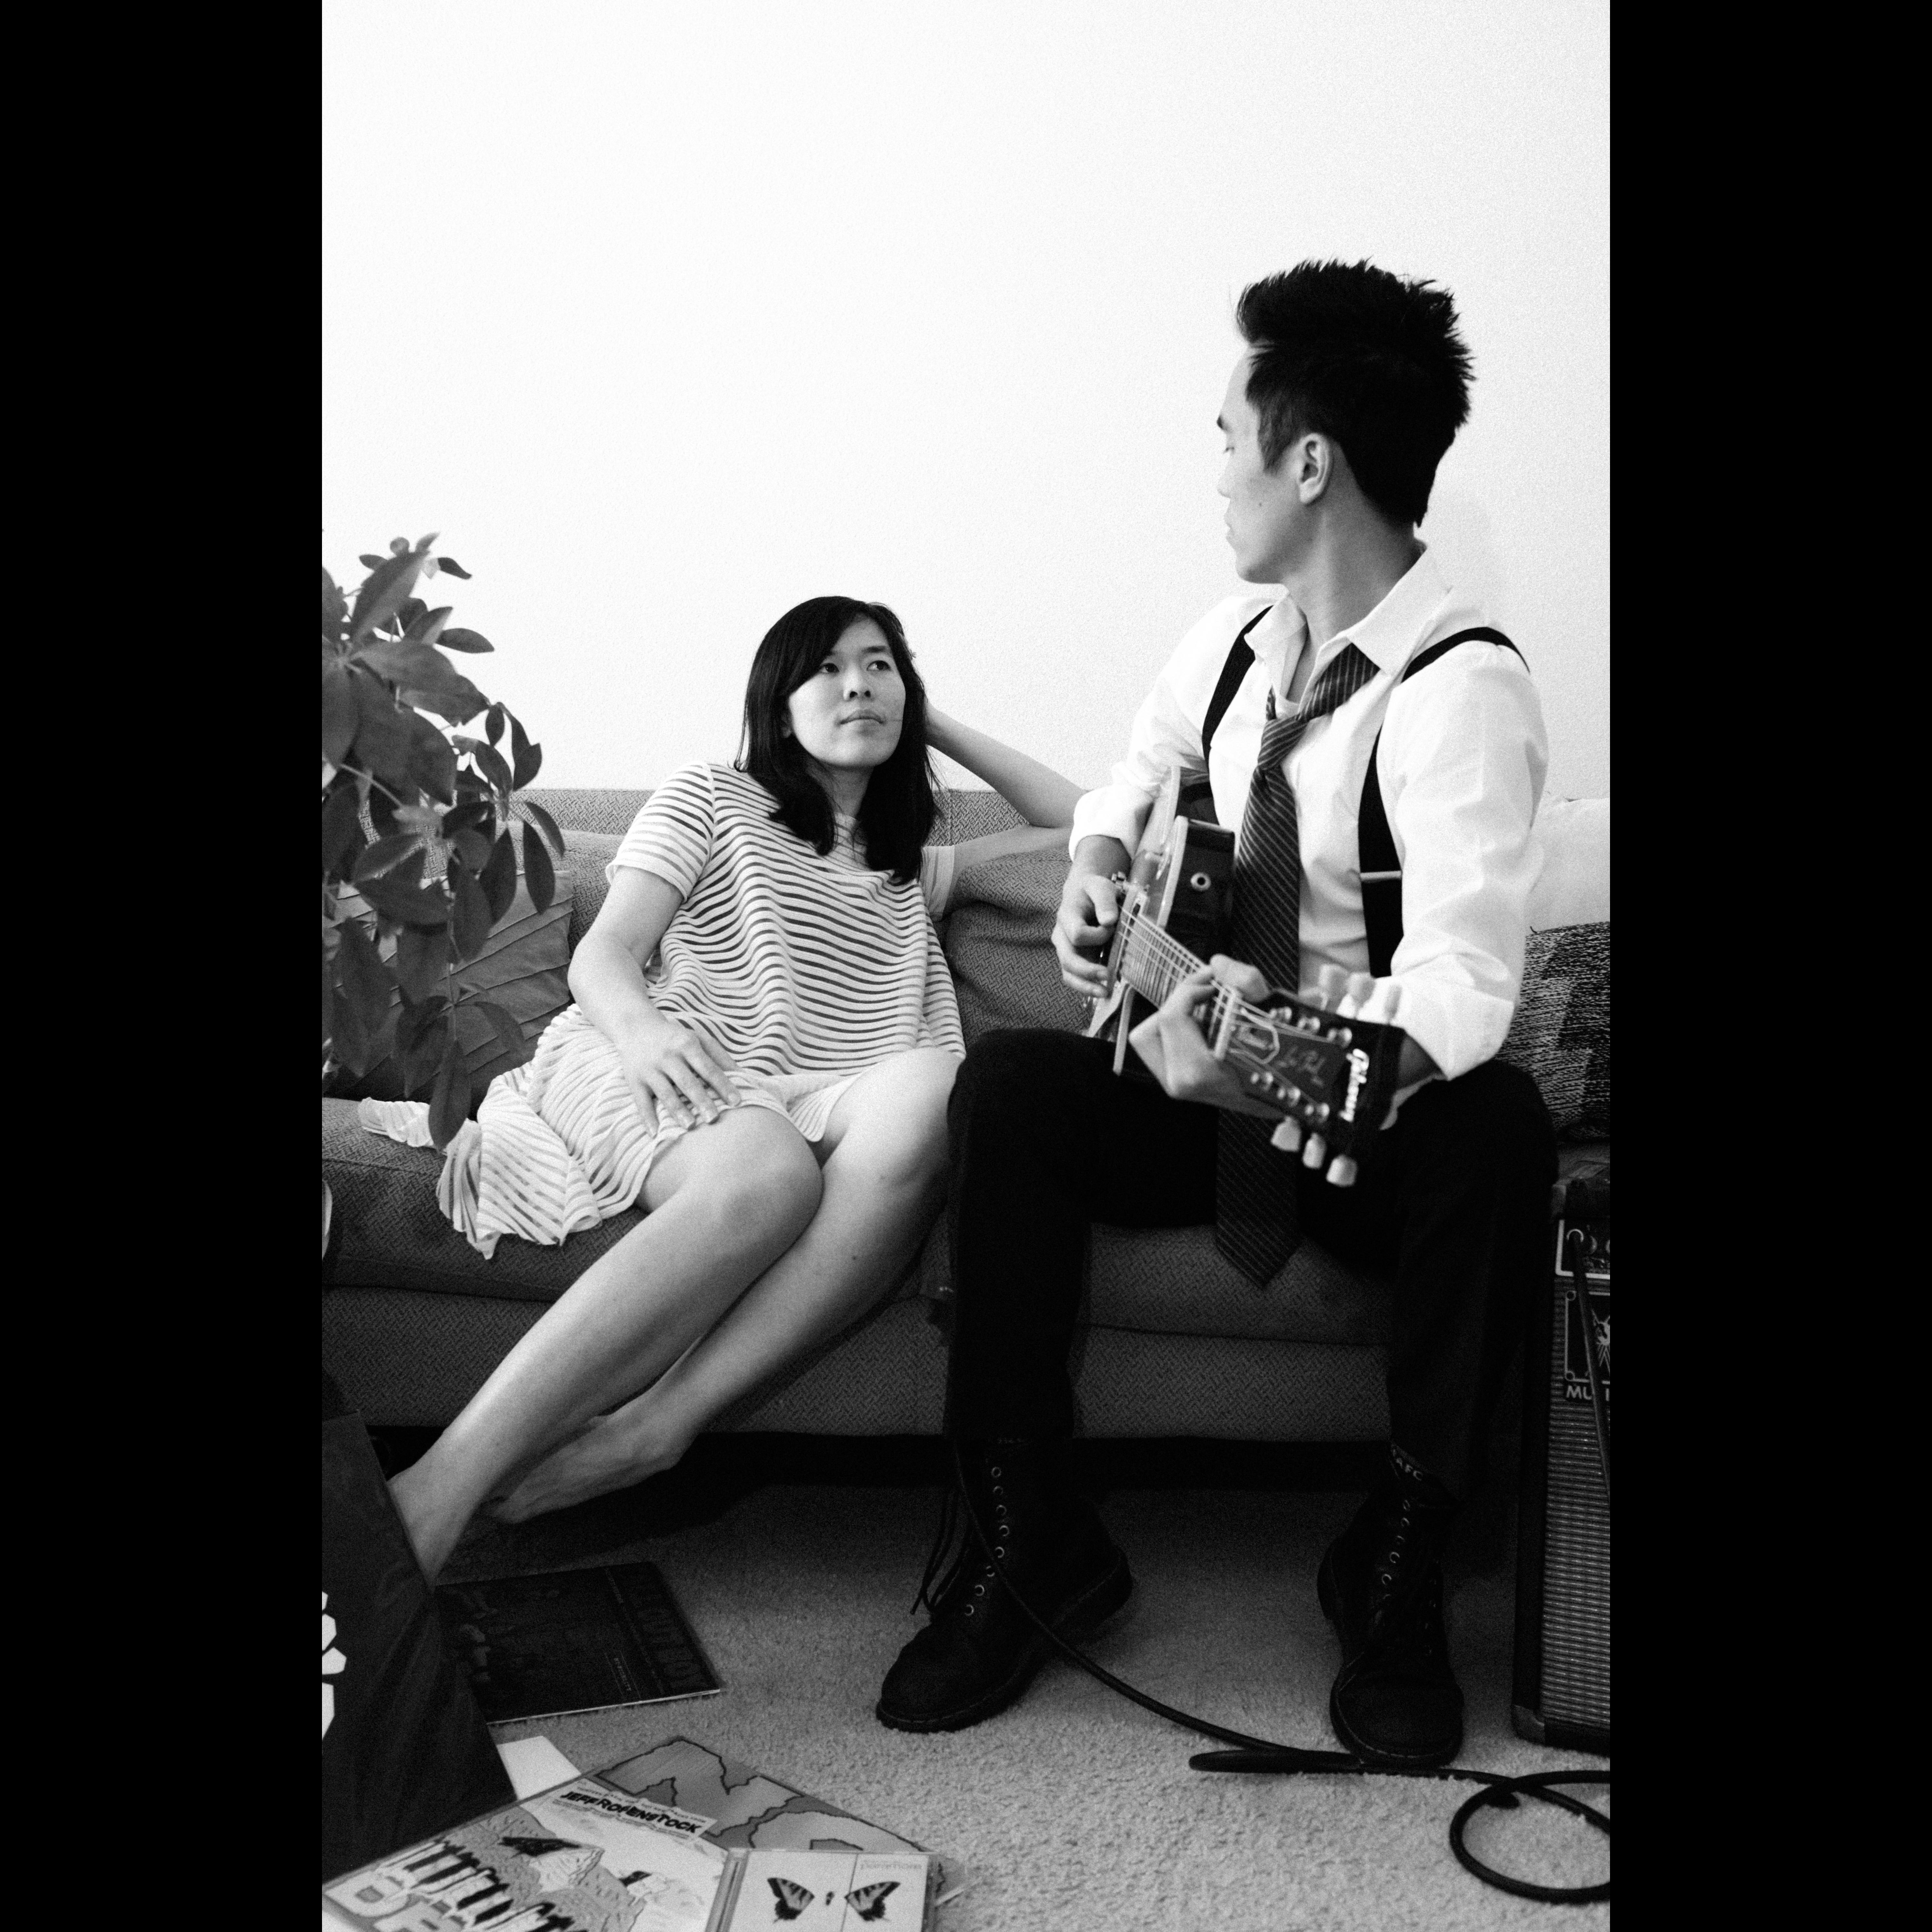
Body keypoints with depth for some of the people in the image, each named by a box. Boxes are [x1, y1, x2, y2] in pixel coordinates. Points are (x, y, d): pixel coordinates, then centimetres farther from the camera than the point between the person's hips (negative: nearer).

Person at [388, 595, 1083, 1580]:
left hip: (818, 1101, 3)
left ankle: (653, 1424, -45)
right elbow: (601, 955, 8)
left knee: (929, 1088, -36)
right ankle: (433, 1495, -48)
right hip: (657, 1064, -3)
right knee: (768, 1175, -41)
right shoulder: (712, 798, 20)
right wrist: (640, 1026, -16)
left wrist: (942, 729, 33)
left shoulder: (918, 872, 32)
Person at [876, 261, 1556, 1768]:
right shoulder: (1238, 636, 2)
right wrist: (1100, 878, 0)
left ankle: (1400, 1573, -16)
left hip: (1373, 1111, -5)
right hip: (1202, 1082, 5)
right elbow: (1140, 781, 22)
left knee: (1499, 1130, -36)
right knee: (1010, 1085, -22)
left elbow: (1464, 981, -33)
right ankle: (1028, 1542, -12)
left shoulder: (1461, 689, -20)